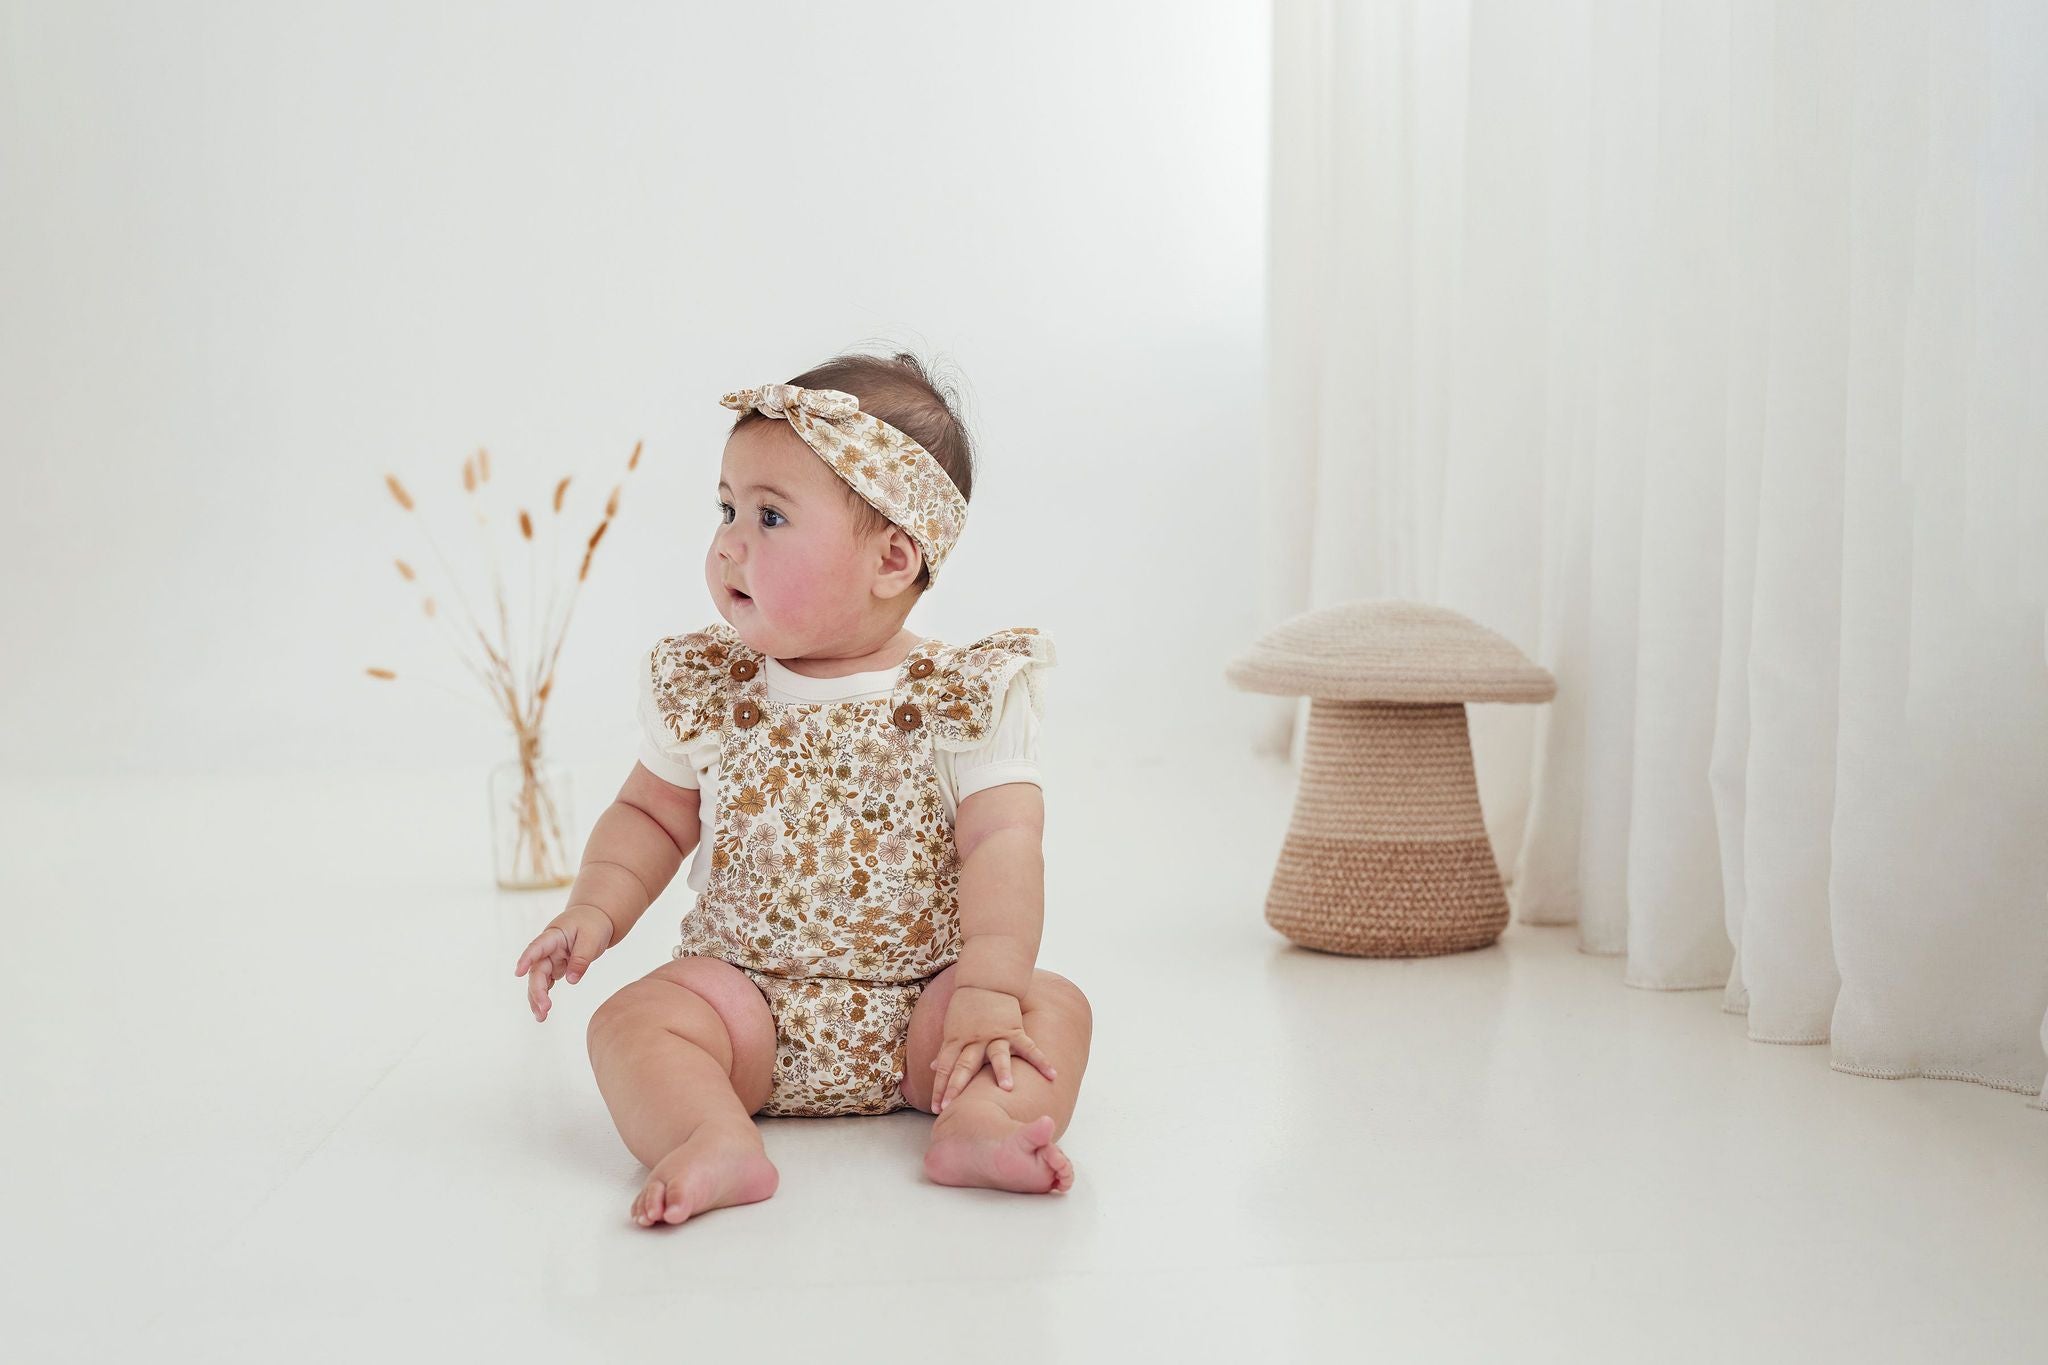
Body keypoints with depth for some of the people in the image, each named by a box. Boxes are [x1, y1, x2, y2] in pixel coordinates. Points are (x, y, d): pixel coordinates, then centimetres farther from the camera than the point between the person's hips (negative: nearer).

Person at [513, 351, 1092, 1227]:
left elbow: (1001, 844, -17)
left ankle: (977, 1123, -41)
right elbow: (651, 815, 12)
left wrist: (989, 992, -28)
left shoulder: (964, 701, -9)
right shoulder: (703, 691, 1)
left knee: (1054, 1007, -21)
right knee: (632, 1020, -23)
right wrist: (595, 910, -6)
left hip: (922, 1004, -1)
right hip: (746, 997, 1)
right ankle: (717, 1145, -41)